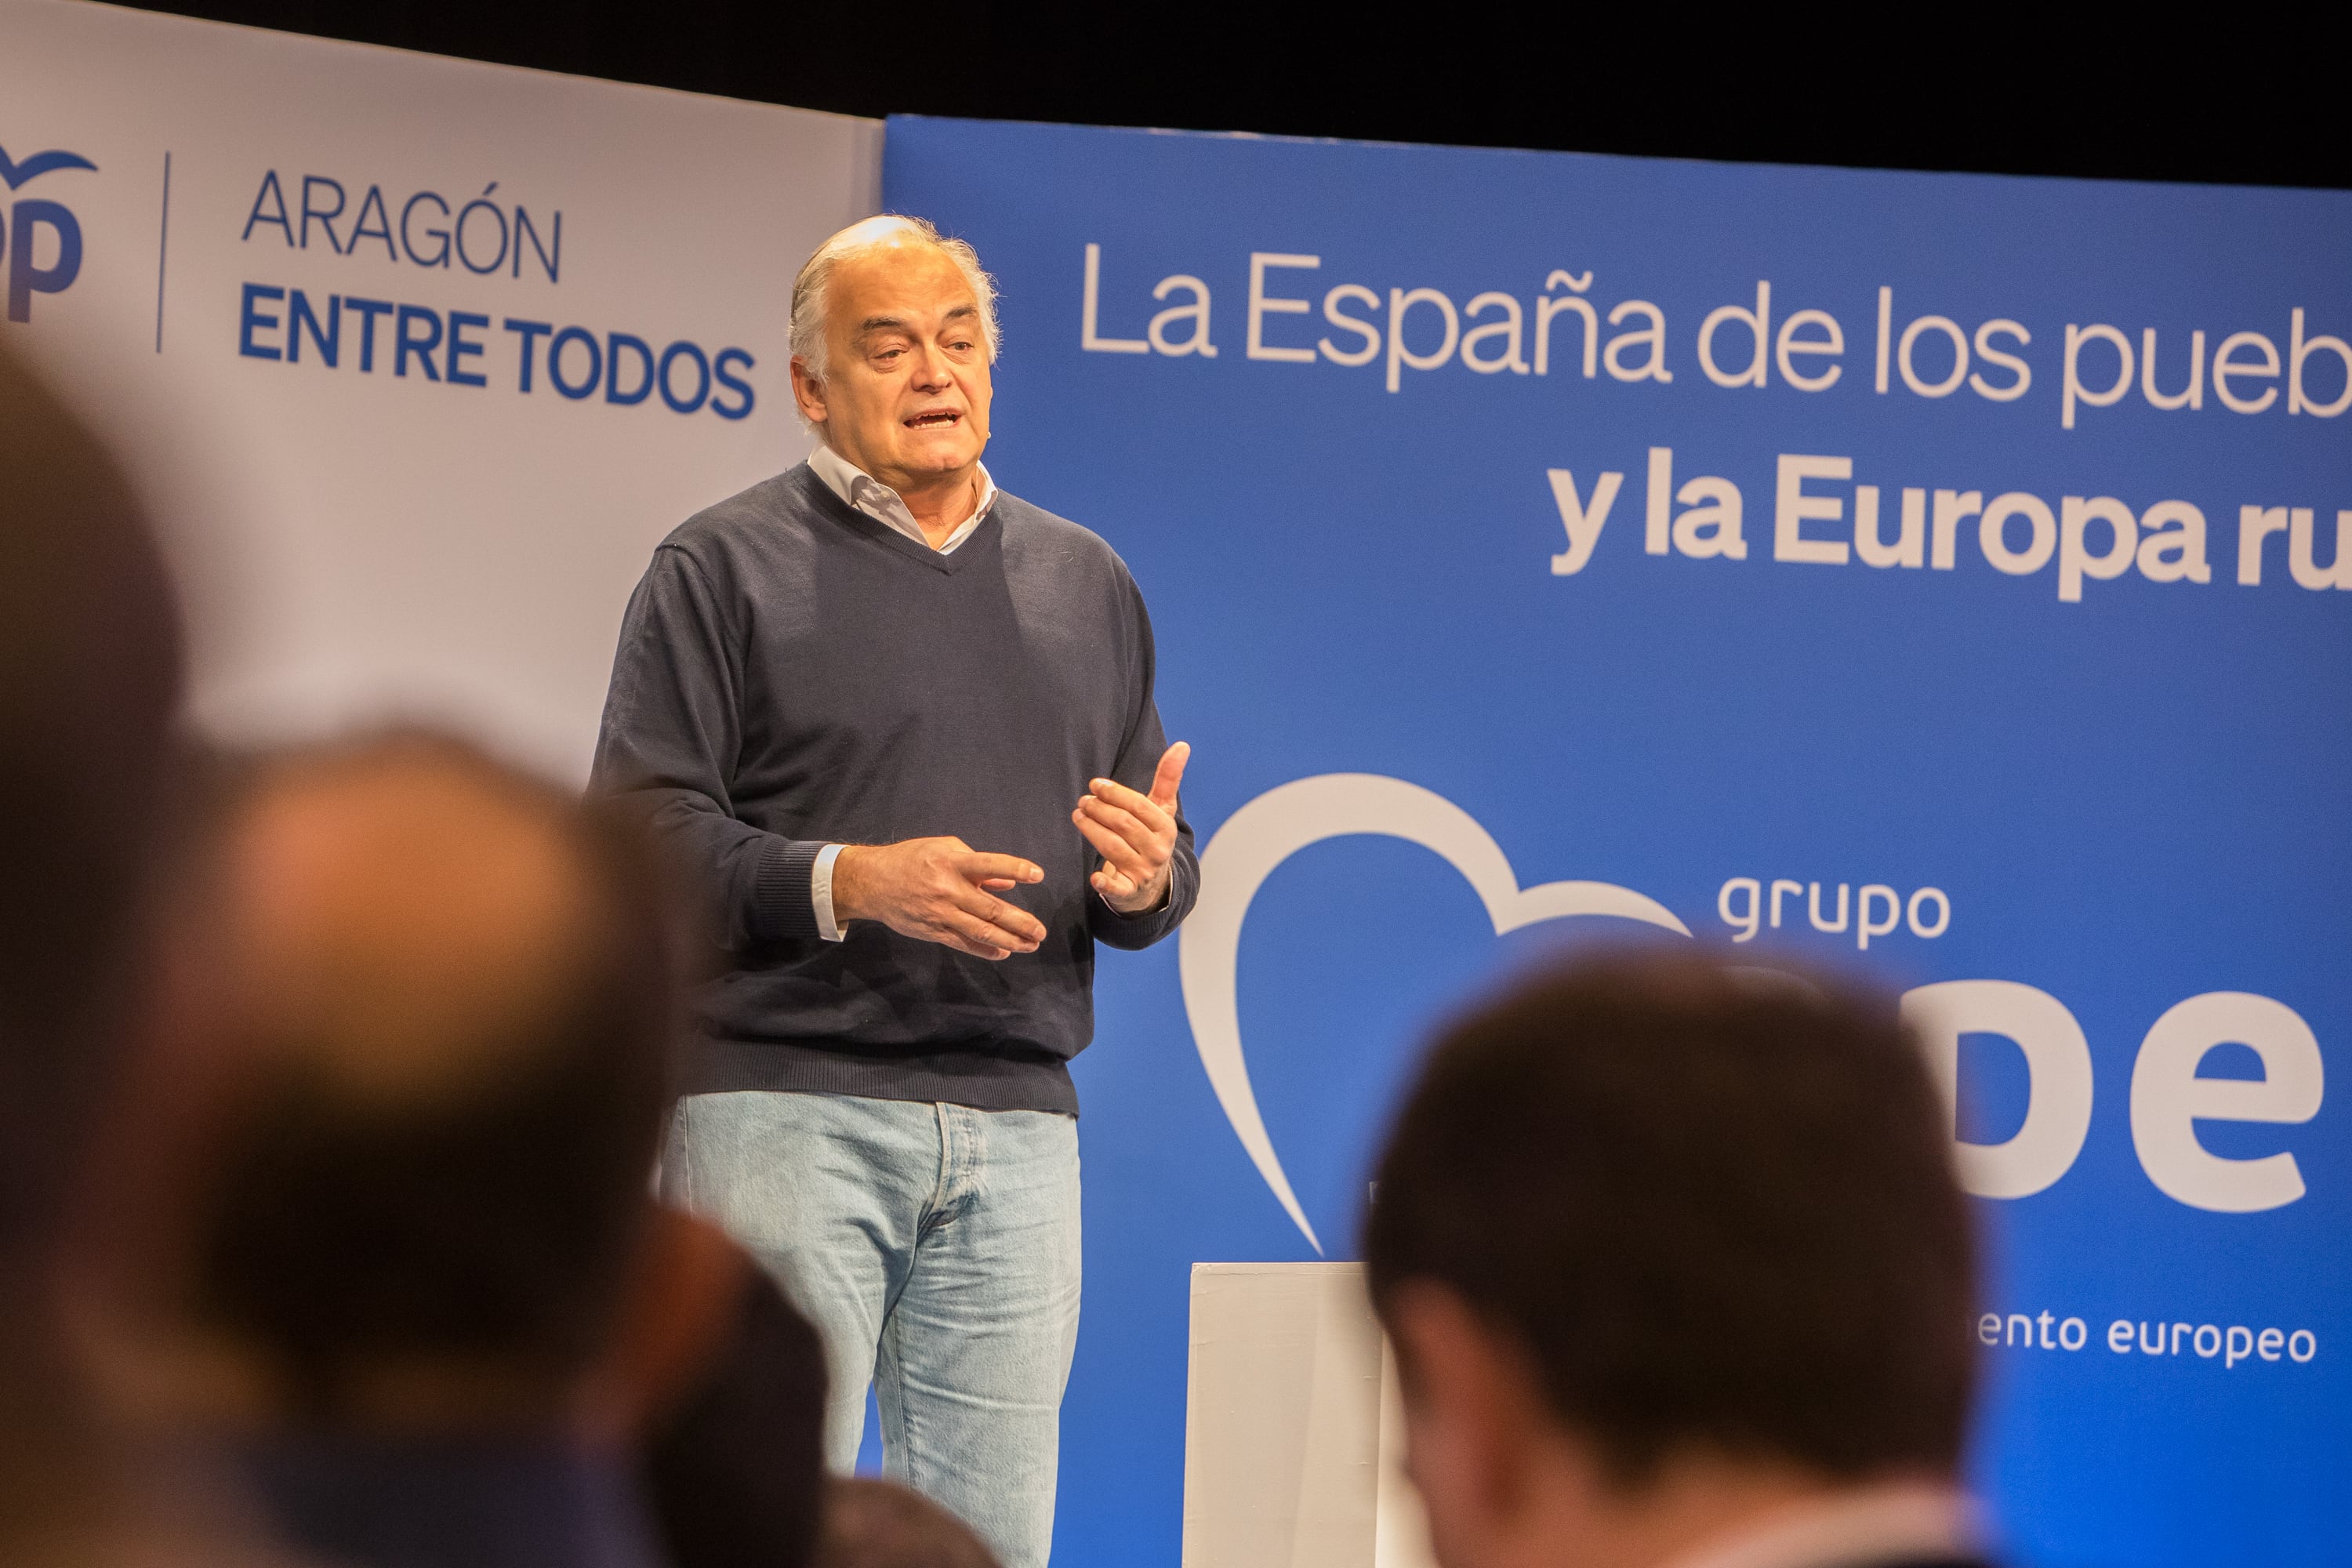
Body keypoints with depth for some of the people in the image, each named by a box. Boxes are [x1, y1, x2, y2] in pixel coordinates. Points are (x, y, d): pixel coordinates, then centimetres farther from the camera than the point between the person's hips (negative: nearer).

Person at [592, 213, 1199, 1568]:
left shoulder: (1088, 583, 20)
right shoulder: (724, 568, 5)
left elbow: (1158, 863, 21)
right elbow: (638, 833, -4)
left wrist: (1147, 878, -3)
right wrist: (845, 881, -17)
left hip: (1016, 1120, 4)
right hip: (784, 1108, -4)